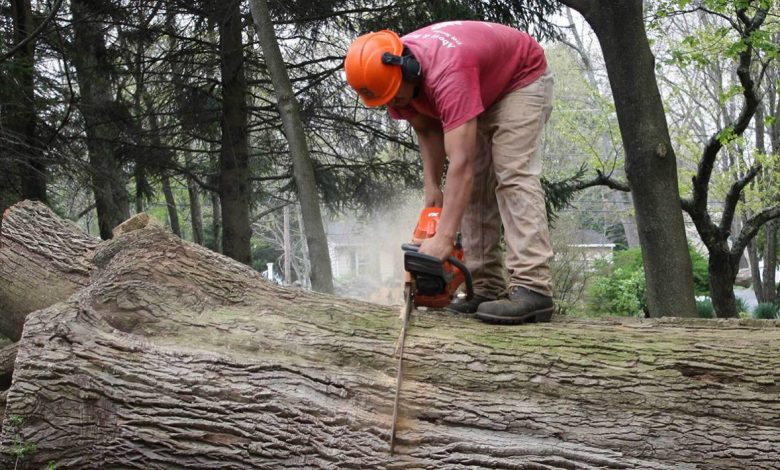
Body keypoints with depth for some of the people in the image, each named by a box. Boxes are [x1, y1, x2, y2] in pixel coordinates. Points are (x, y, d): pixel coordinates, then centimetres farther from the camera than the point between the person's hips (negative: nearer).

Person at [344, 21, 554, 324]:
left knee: (513, 175, -24)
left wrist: (443, 239, -50)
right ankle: (487, 288, -1)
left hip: (523, 78, -8)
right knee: (473, 187, -1)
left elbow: (461, 164, -47)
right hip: (481, 95, 8)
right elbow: (427, 130, -4)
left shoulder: (447, 74, -43)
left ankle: (533, 288, -31)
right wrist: (432, 187, -15)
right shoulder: (389, 73, -19)